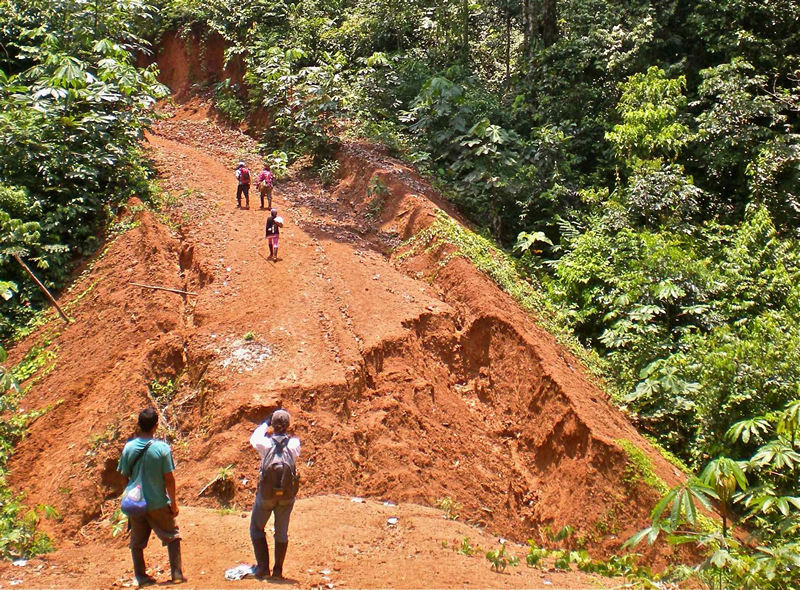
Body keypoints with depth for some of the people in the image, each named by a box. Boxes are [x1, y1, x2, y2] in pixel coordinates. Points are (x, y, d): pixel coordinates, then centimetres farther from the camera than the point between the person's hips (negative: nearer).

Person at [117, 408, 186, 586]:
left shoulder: (129, 447, -4)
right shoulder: (162, 448, -14)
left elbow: (125, 476, 3)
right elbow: (169, 478, -11)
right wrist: (173, 502, -1)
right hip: (158, 503, -3)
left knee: (136, 542, 15)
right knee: (172, 537, 12)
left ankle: (141, 577, 19)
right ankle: (177, 574, 8)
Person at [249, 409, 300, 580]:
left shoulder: (266, 444, -14)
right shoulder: (294, 444, -11)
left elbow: (254, 438, 10)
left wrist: (266, 423, 18)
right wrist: (285, 434, 12)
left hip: (266, 494, -2)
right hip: (287, 495, 2)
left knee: (257, 529, 16)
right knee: (281, 532, 15)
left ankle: (263, 568, 12)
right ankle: (278, 570, 18)